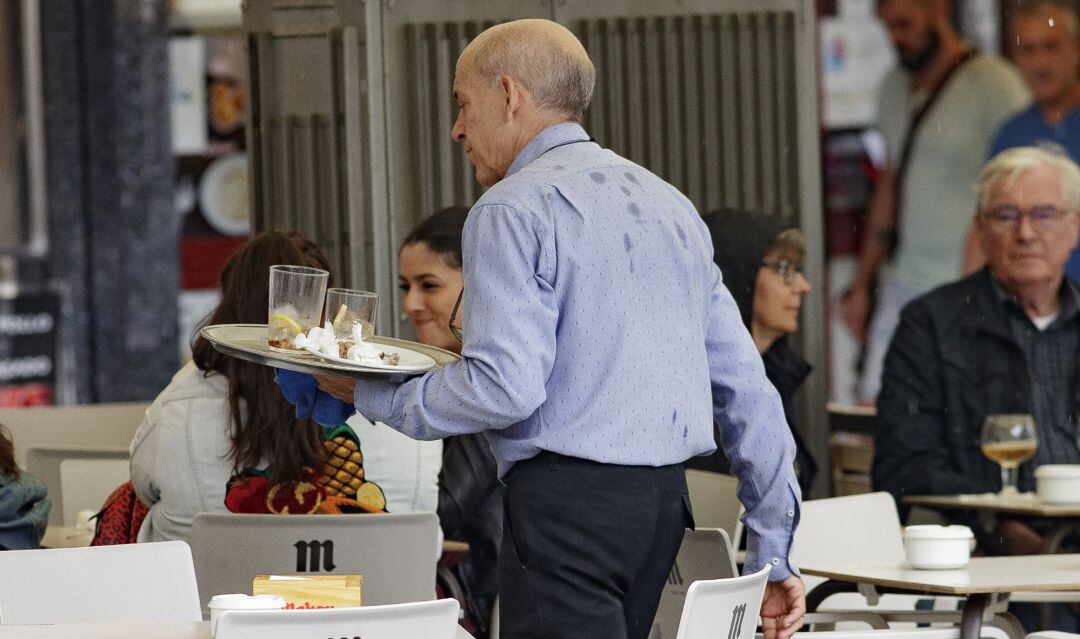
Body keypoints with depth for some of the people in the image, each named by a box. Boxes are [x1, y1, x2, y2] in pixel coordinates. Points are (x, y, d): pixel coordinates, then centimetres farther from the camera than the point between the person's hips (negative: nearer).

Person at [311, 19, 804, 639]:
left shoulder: (513, 210, -5)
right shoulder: (670, 204, 19)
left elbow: (503, 387, -17)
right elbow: (746, 386, 17)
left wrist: (377, 397, -2)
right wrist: (773, 555, 20)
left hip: (568, 497, -8)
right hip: (666, 496, 8)